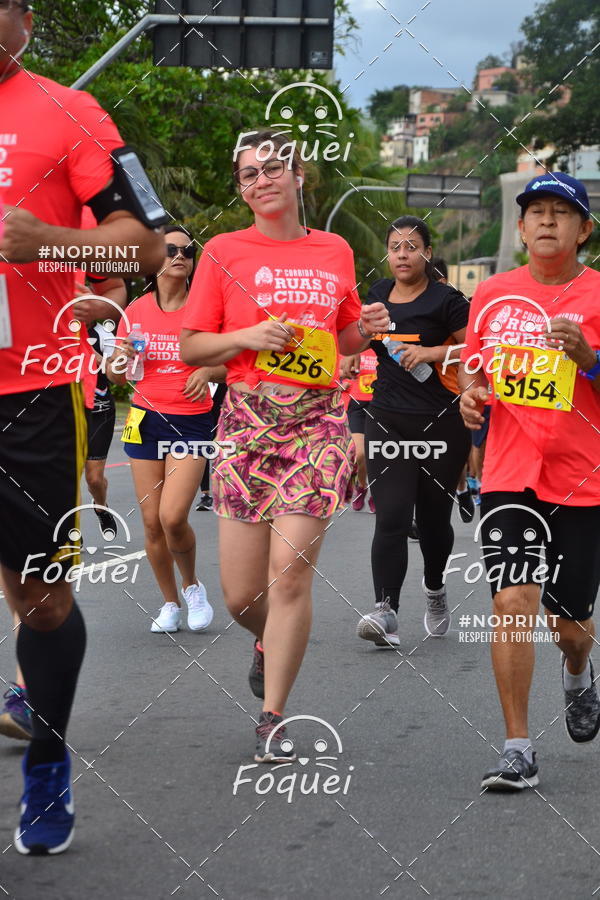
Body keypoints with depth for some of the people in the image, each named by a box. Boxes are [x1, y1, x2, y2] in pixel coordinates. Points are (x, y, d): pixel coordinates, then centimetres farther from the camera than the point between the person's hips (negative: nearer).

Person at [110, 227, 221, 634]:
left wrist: (208, 371, -17)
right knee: (152, 521, 2)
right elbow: (116, 376, 8)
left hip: (192, 420, -3)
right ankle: (170, 603, 20)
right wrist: (122, 358, -14)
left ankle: (192, 585, 12)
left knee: (173, 517, -16)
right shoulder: (136, 310, 4)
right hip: (146, 417, 3)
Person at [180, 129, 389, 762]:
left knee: (291, 572, -11)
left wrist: (365, 330, 2)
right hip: (245, 420, 0)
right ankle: (268, 642, 37)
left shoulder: (335, 252, 11)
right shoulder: (223, 252, 4)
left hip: (317, 419, 0)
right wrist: (248, 337, -12)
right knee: (240, 594, 0)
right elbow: (191, 347, 5)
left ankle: (272, 718, 1)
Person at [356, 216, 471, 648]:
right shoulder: (378, 294, 10)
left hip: (441, 426, -3)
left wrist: (432, 352, -18)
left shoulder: (446, 300, -6)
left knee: (433, 516, 10)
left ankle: (435, 588, 38)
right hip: (387, 424, 3)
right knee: (391, 518, -11)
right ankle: (386, 611, -18)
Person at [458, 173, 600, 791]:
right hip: (510, 476, 2)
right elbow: (474, 363, 21)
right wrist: (470, 392, 1)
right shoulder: (493, 294, 7)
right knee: (512, 601, -14)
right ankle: (517, 750, -6)